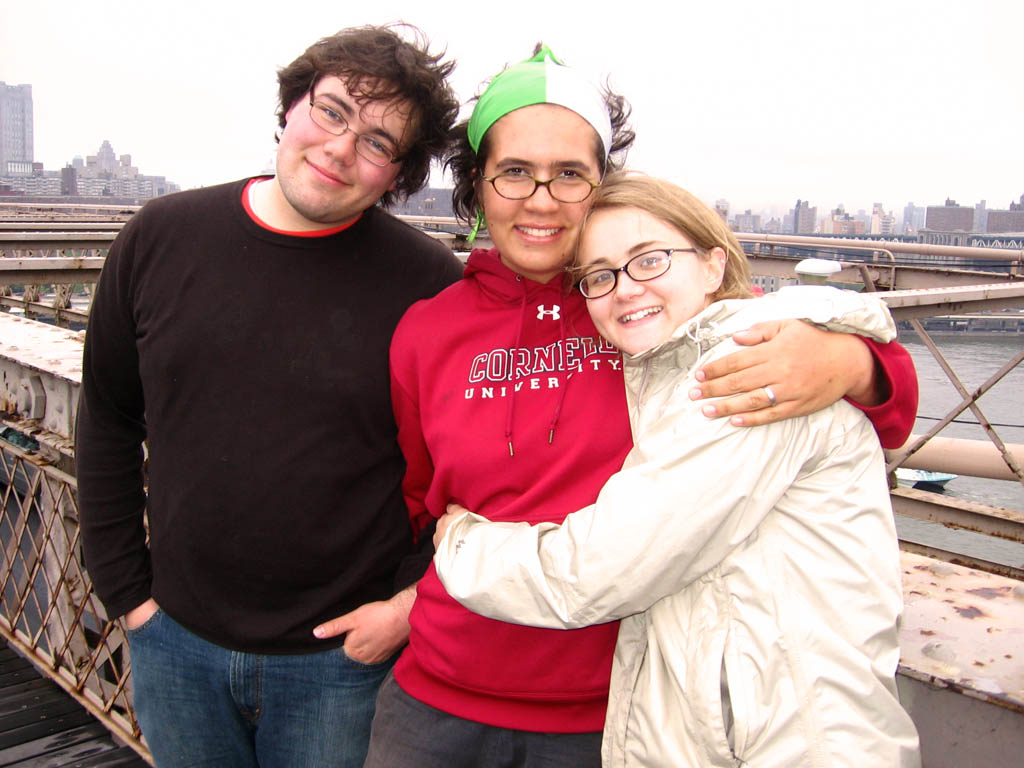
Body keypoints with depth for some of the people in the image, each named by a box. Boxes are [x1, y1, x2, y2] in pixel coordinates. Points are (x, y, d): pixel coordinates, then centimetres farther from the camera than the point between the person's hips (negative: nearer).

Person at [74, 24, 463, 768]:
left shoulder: (432, 285, -15)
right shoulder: (161, 238, -5)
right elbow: (109, 420, 4)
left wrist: (419, 603, -9)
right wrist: (124, 588, 4)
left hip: (335, 656, -3)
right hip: (175, 638, 3)